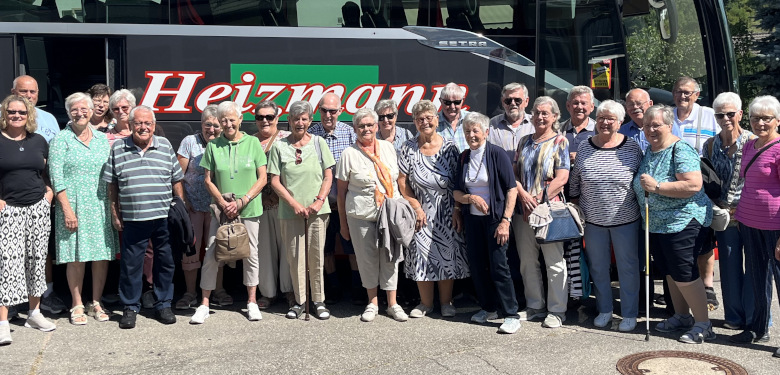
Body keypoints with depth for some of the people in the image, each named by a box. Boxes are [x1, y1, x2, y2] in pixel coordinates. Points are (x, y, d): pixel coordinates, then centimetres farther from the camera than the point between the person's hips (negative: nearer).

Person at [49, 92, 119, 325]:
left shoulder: (102, 139, 12)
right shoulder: (61, 140, 0)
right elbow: (56, 178, -6)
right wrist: (67, 209, -13)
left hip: (100, 207, 4)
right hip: (74, 206, -3)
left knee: (103, 256, 4)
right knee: (76, 258, -1)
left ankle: (96, 303, 17)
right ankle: (77, 306, 12)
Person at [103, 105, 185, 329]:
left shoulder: (165, 146, 6)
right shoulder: (118, 149, 4)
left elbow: (177, 181, 10)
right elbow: (112, 185, 8)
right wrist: (115, 214, 5)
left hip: (164, 218, 1)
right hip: (132, 220, -1)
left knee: (166, 262, 8)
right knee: (130, 264, 4)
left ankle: (163, 305, 22)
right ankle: (130, 308, 19)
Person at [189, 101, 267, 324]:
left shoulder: (253, 143, 0)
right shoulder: (213, 146, 2)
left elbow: (262, 178, -2)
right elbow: (208, 180, 4)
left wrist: (242, 201, -11)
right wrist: (223, 202, -10)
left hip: (249, 209, 0)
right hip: (221, 209, 0)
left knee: (251, 254, 8)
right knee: (211, 255, -2)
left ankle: (252, 302, 22)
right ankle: (204, 304, 9)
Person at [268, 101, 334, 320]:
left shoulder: (318, 143, 6)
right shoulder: (279, 146, 3)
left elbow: (328, 176, 5)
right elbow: (275, 181, 0)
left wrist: (319, 201, -8)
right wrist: (295, 204, -9)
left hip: (318, 211, 0)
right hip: (290, 211, 0)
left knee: (316, 257, 4)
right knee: (295, 258, 5)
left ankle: (319, 301, 15)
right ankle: (300, 301, 17)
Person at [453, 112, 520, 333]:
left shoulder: (497, 154, -8)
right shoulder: (463, 158, 8)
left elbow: (511, 189, -11)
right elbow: (456, 193, 8)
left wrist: (505, 220, -18)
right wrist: (471, 198, -14)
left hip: (494, 218, -5)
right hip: (472, 219, 5)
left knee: (498, 265, -8)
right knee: (476, 265, 8)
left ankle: (511, 315, 1)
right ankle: (488, 308, 25)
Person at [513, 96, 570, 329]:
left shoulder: (560, 142, -1)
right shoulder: (524, 142, 14)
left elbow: (561, 178, -10)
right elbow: (514, 172, 10)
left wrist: (539, 200, -14)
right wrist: (523, 194, -8)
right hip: (523, 210, 5)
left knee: (554, 262, 0)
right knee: (527, 261, 11)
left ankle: (556, 310, 10)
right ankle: (534, 306, 24)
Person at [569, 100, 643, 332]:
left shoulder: (631, 147, -5)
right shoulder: (584, 147, 0)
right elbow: (574, 182, 8)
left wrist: (642, 206, 0)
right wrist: (576, 206, 8)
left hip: (625, 219, -2)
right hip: (594, 220, 2)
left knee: (628, 267, 6)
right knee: (598, 267, 12)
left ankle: (629, 314, 19)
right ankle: (604, 310, 28)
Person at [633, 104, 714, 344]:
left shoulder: (680, 150, -15)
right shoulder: (648, 152, 11)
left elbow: (694, 185, -27)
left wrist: (657, 187, -27)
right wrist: (644, 185, 8)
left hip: (682, 222, -9)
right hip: (656, 223, 9)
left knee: (684, 274, -6)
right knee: (670, 272, 16)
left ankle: (703, 324, 6)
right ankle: (682, 317, 30)